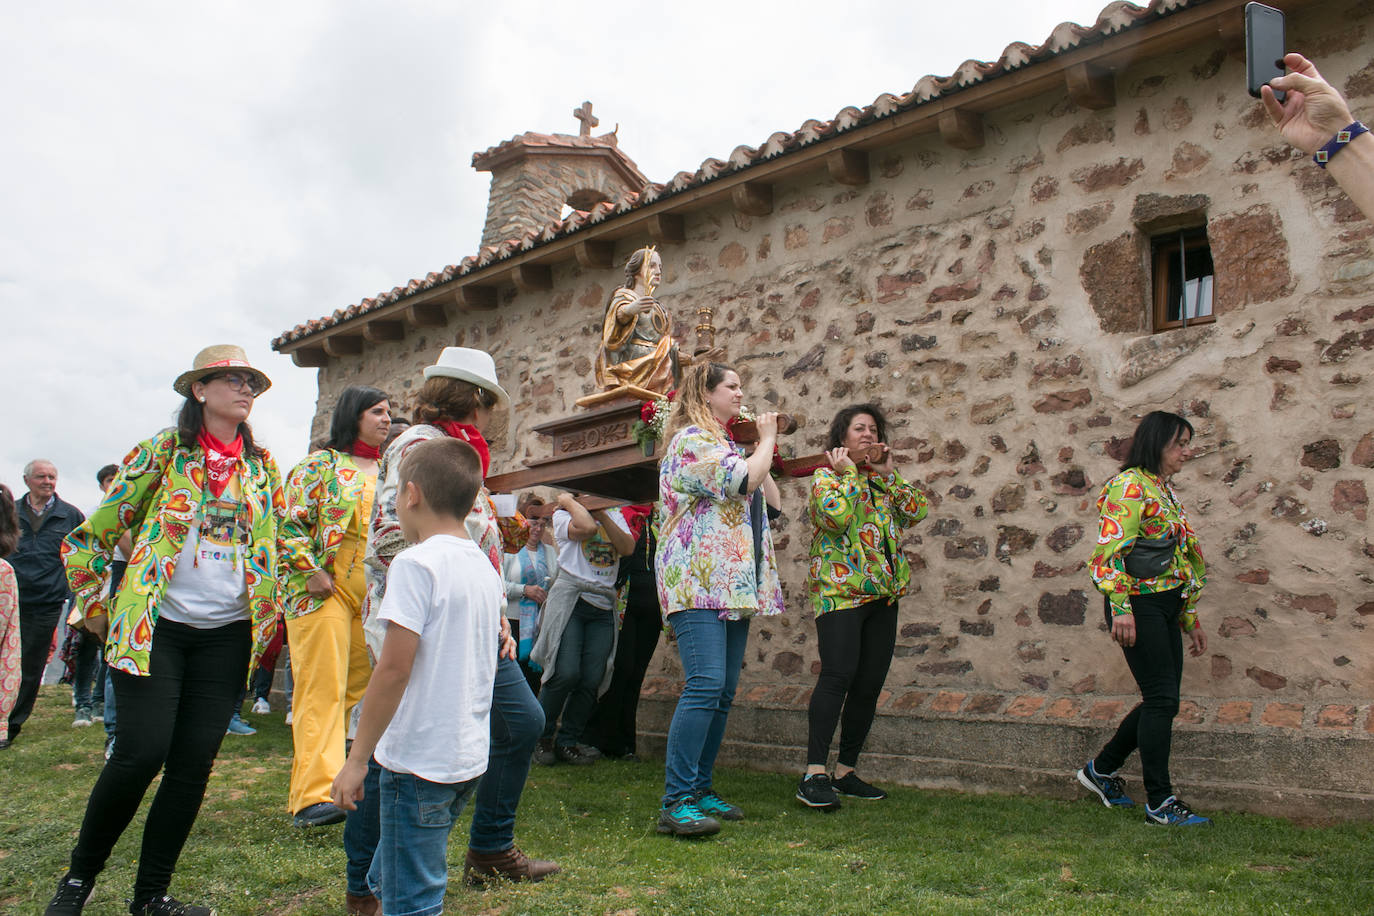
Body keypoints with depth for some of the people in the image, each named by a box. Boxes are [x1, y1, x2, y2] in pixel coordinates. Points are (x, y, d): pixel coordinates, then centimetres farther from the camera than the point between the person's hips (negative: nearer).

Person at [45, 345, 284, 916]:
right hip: (155, 628, -3)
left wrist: (271, 615, 12)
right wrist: (97, 609, 0)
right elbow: (90, 537, 2)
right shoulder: (160, 452, -1)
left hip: (227, 635, 4)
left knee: (193, 766, 2)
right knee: (141, 753, -10)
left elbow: (279, 543, 20)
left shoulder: (263, 466, 10)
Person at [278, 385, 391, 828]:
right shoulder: (321, 464, -1)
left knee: (358, 690, 7)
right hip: (324, 591, -6)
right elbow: (290, 521, -7)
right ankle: (314, 795, -13)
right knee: (323, 690, -11)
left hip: (372, 593, 6)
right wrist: (310, 571, -15)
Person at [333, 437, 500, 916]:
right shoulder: (484, 566, 9)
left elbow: (394, 668, -19)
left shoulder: (416, 562, -15)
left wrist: (357, 759, -12)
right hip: (469, 756, 8)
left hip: (420, 760, -8)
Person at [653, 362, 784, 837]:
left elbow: (772, 500, 24)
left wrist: (763, 445, 18)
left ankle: (700, 789, 14)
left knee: (722, 692, 7)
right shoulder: (692, 439, -5)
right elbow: (745, 481, -19)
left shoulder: (724, 444, 26)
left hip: (731, 584, 10)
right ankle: (676, 802, -17)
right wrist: (766, 441, -2)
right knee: (705, 685, -19)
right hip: (698, 582, -10)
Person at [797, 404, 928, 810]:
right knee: (838, 674, -21)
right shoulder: (826, 476, 2)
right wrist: (848, 474, -6)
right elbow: (836, 516, -17)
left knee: (869, 684, 4)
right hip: (840, 590, -7)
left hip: (883, 594, 7)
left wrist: (889, 474, 5)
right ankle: (814, 774, -21)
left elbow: (917, 511, 8)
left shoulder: (882, 481, 22)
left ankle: (846, 771, 13)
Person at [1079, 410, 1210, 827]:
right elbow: (1110, 549, -18)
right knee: (1162, 699, -8)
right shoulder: (1130, 486, -10)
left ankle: (1101, 770, 25)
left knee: (1162, 702, 10)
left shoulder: (1166, 490, 19)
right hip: (1138, 605, -9)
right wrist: (1120, 608, -25)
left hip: (1166, 606, 9)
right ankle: (1159, 802, 1)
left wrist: (1191, 619, 22)